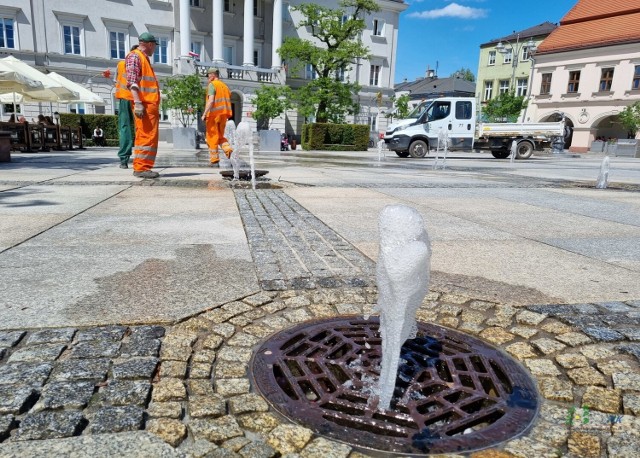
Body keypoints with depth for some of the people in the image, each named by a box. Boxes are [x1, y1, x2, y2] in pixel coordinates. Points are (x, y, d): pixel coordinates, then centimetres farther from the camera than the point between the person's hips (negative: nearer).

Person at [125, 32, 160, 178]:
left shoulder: (145, 59, 27)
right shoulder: (134, 56, -2)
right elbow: (132, 81, -14)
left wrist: (156, 108, 23)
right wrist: (138, 103, -24)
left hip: (151, 105, 10)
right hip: (143, 104, -10)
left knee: (151, 136, 9)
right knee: (147, 136, -14)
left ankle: (142, 167, 13)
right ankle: (141, 168, -13)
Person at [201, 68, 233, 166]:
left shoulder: (212, 85, -6)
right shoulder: (224, 86, 17)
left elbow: (211, 101, -18)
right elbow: (228, 102, 17)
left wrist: (204, 114, -18)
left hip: (213, 114, -7)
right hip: (223, 115, 7)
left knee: (212, 138, 1)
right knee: (220, 136, 16)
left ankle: (214, 161, 3)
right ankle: (228, 150, -11)